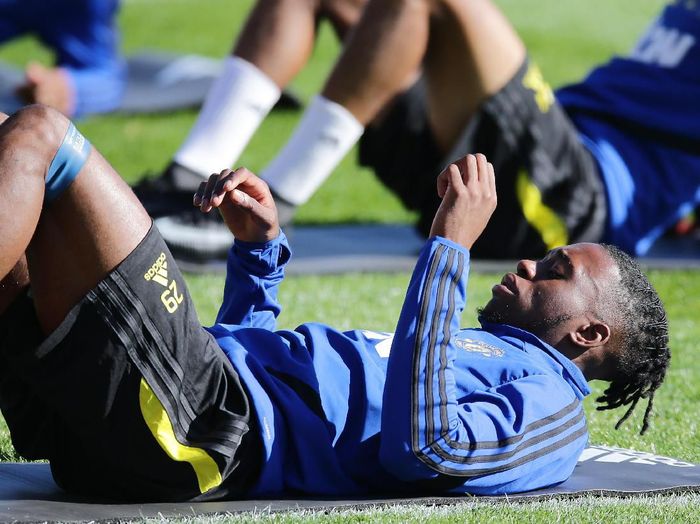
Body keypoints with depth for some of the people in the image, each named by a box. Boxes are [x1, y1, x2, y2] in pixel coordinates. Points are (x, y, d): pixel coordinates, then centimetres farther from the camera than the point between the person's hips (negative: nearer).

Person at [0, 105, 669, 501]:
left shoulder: (549, 401, 7)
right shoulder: (478, 356, 34)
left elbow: (422, 445, -18)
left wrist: (449, 249, -14)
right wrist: (260, 244, 27)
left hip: (205, 430, -9)